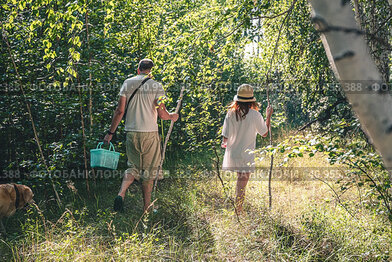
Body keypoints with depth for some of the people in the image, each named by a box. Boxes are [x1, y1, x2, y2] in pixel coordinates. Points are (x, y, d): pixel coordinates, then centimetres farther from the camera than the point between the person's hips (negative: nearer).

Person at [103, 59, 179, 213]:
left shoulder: (127, 83, 5)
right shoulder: (156, 86, -4)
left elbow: (120, 110, 2)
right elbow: (162, 114, -6)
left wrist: (110, 133, 7)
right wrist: (172, 117, 16)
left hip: (131, 132, 3)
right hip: (149, 133, -3)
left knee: (133, 167, 16)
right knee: (149, 170, 8)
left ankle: (121, 194, -7)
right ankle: (147, 208, 12)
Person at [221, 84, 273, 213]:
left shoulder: (231, 114, -4)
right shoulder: (255, 115, -11)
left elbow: (225, 137, -3)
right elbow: (264, 133, 4)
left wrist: (224, 144, 21)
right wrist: (268, 116, 15)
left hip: (232, 154, 3)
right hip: (246, 156, -3)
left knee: (240, 182, 18)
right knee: (241, 184, 5)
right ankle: (239, 212, 11)